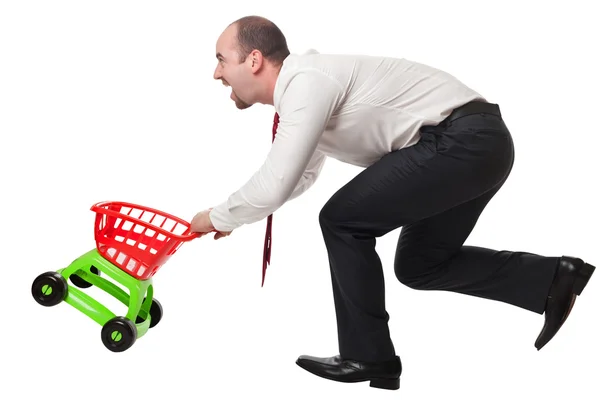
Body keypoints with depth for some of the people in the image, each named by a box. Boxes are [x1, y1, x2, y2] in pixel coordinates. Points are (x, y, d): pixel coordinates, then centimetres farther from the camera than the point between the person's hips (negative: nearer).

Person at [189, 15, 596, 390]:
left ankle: (368, 358, 4)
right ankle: (552, 279, 18)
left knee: (344, 221, -7)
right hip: (481, 141, 11)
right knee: (418, 266, 18)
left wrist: (218, 217, -2)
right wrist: (232, 215, 26)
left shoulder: (306, 82, -16)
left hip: (461, 141, -11)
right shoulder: (305, 84, 17)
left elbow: (274, 188, -20)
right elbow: (301, 175, 32)